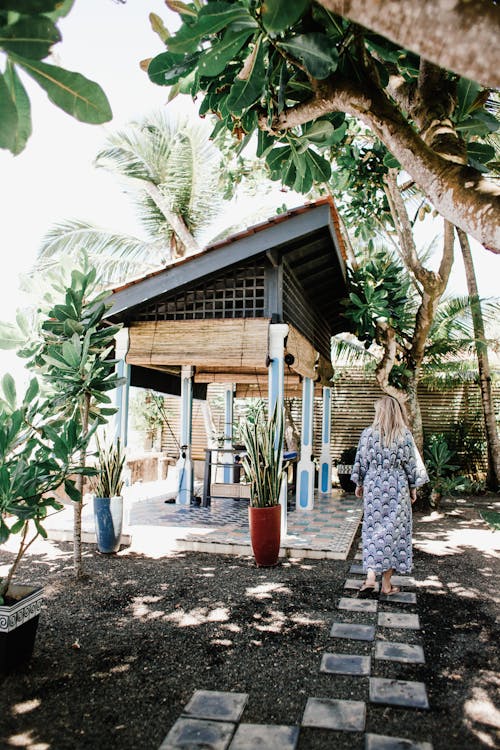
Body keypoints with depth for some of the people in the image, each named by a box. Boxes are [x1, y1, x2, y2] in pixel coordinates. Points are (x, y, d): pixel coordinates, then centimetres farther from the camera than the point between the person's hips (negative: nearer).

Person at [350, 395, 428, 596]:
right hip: (398, 488, 0)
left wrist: (359, 484, 14)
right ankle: (387, 583, 14)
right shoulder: (405, 435, -5)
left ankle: (370, 577, -2)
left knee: (373, 531, 9)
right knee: (394, 531, 8)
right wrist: (413, 488, 11)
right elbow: (411, 463, -1)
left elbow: (360, 462, 2)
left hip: (373, 486, 1)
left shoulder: (368, 434, -4)